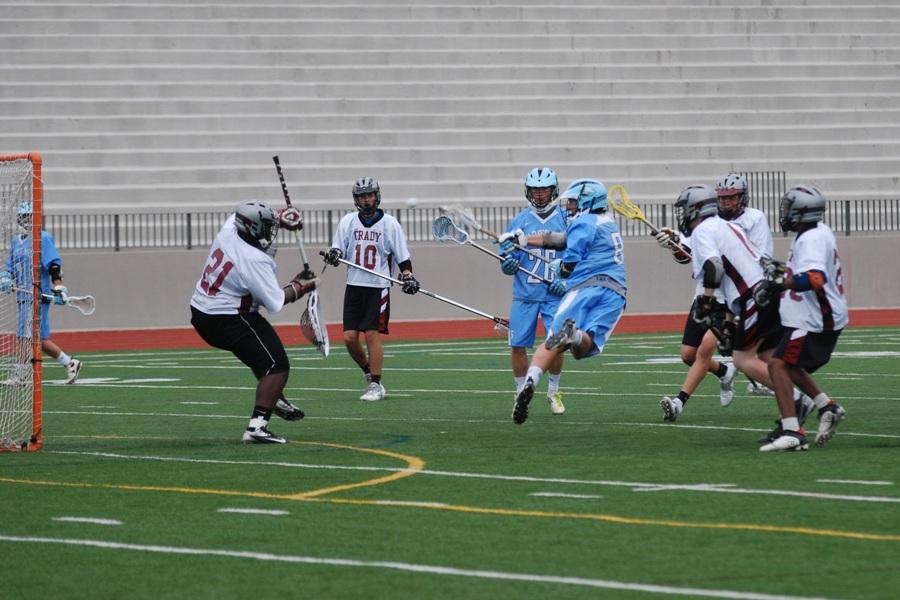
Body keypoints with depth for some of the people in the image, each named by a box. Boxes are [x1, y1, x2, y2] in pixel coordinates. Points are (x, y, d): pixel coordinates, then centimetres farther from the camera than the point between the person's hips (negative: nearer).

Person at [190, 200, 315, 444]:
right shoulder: (254, 260, -25)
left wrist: (279, 219, 10)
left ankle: (273, 398, 39)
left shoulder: (228, 230, -3)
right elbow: (275, 303, -18)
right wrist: (298, 287, -1)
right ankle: (257, 427, -16)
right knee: (276, 365, -8)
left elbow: (248, 216, 23)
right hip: (227, 321, -10)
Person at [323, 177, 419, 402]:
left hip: (378, 287, -3)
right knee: (349, 337, -2)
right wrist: (333, 255, -17)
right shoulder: (348, 221, 7)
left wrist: (408, 276, -14)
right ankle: (369, 372, 22)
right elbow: (338, 249, 5)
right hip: (354, 285, 3)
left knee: (371, 334, -11)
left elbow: (402, 257, 1)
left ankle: (376, 386, -5)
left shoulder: (389, 223, -1)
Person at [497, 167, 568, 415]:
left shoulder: (566, 220, 2)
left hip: (555, 295, -1)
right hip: (524, 295, 1)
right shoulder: (519, 221, 6)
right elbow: (506, 260, 8)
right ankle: (521, 393, 14)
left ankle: (554, 392, 13)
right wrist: (508, 264, -15)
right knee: (518, 345, -2)